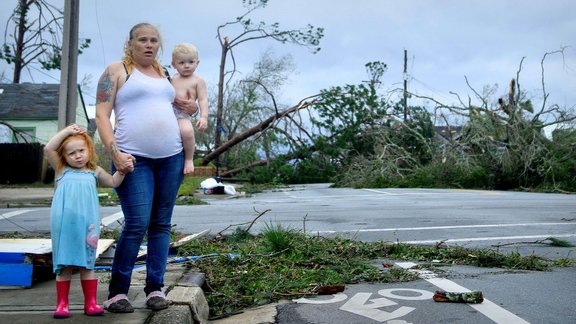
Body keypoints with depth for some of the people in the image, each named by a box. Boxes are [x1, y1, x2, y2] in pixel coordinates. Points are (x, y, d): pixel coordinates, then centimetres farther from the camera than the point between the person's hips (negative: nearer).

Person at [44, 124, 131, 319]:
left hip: (87, 224, 2)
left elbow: (113, 183, 26)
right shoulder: (61, 170, 8)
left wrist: (122, 170, 11)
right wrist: (66, 131, -1)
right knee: (64, 265, 4)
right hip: (64, 224, -2)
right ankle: (62, 304, 13)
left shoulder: (94, 172, 15)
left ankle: (90, 303, 14)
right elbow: (48, 149, -4)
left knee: (87, 264, 7)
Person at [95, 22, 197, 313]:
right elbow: (102, 115, -3)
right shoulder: (116, 71, 4)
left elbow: (179, 102, 35)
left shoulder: (163, 73, 19)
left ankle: (155, 288, 13)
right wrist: (114, 152, -15)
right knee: (137, 224, -13)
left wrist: (191, 107, 10)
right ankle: (117, 291, 2)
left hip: (171, 157, 6)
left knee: (161, 224, 5)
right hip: (134, 159, -5)